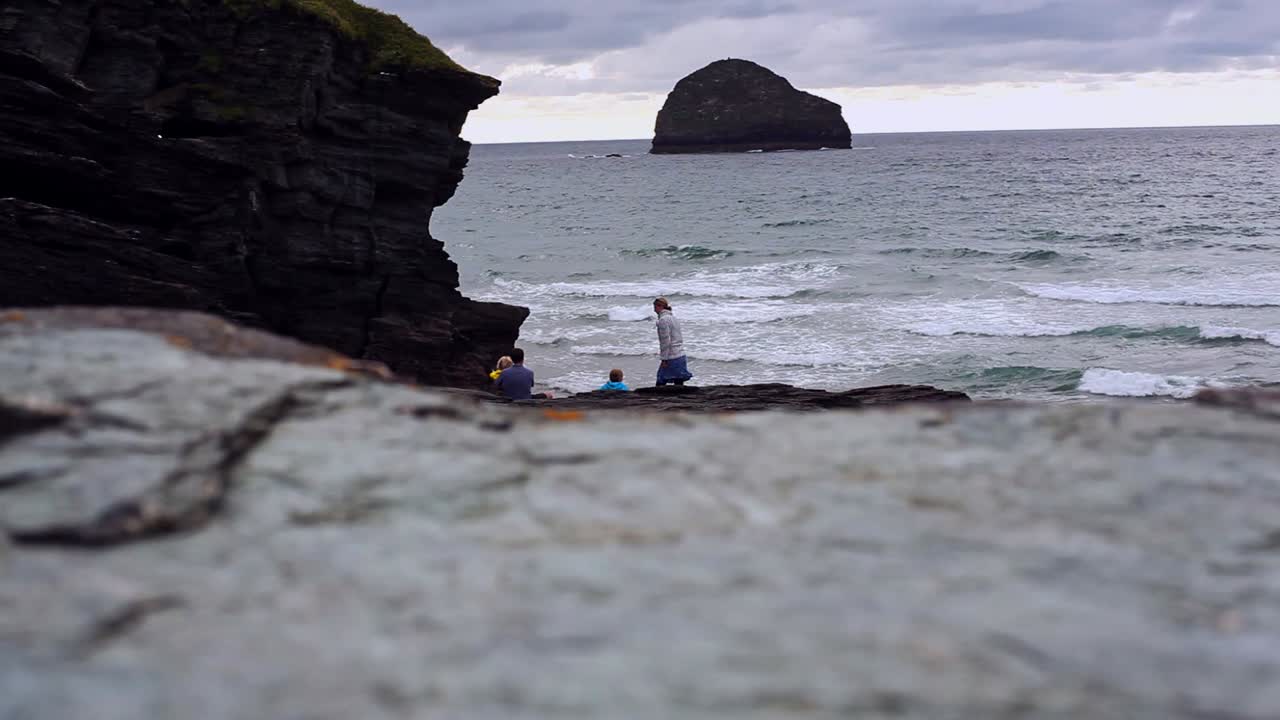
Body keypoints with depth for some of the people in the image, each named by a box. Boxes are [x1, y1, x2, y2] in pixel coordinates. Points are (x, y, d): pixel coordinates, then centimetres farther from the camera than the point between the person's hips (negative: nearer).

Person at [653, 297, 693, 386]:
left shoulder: (663, 320, -12)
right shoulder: (673, 318, 15)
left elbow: (665, 341, -17)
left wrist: (664, 359, -15)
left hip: (671, 358, -9)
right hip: (681, 356, 9)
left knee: (660, 383, -5)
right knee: (679, 384, 7)